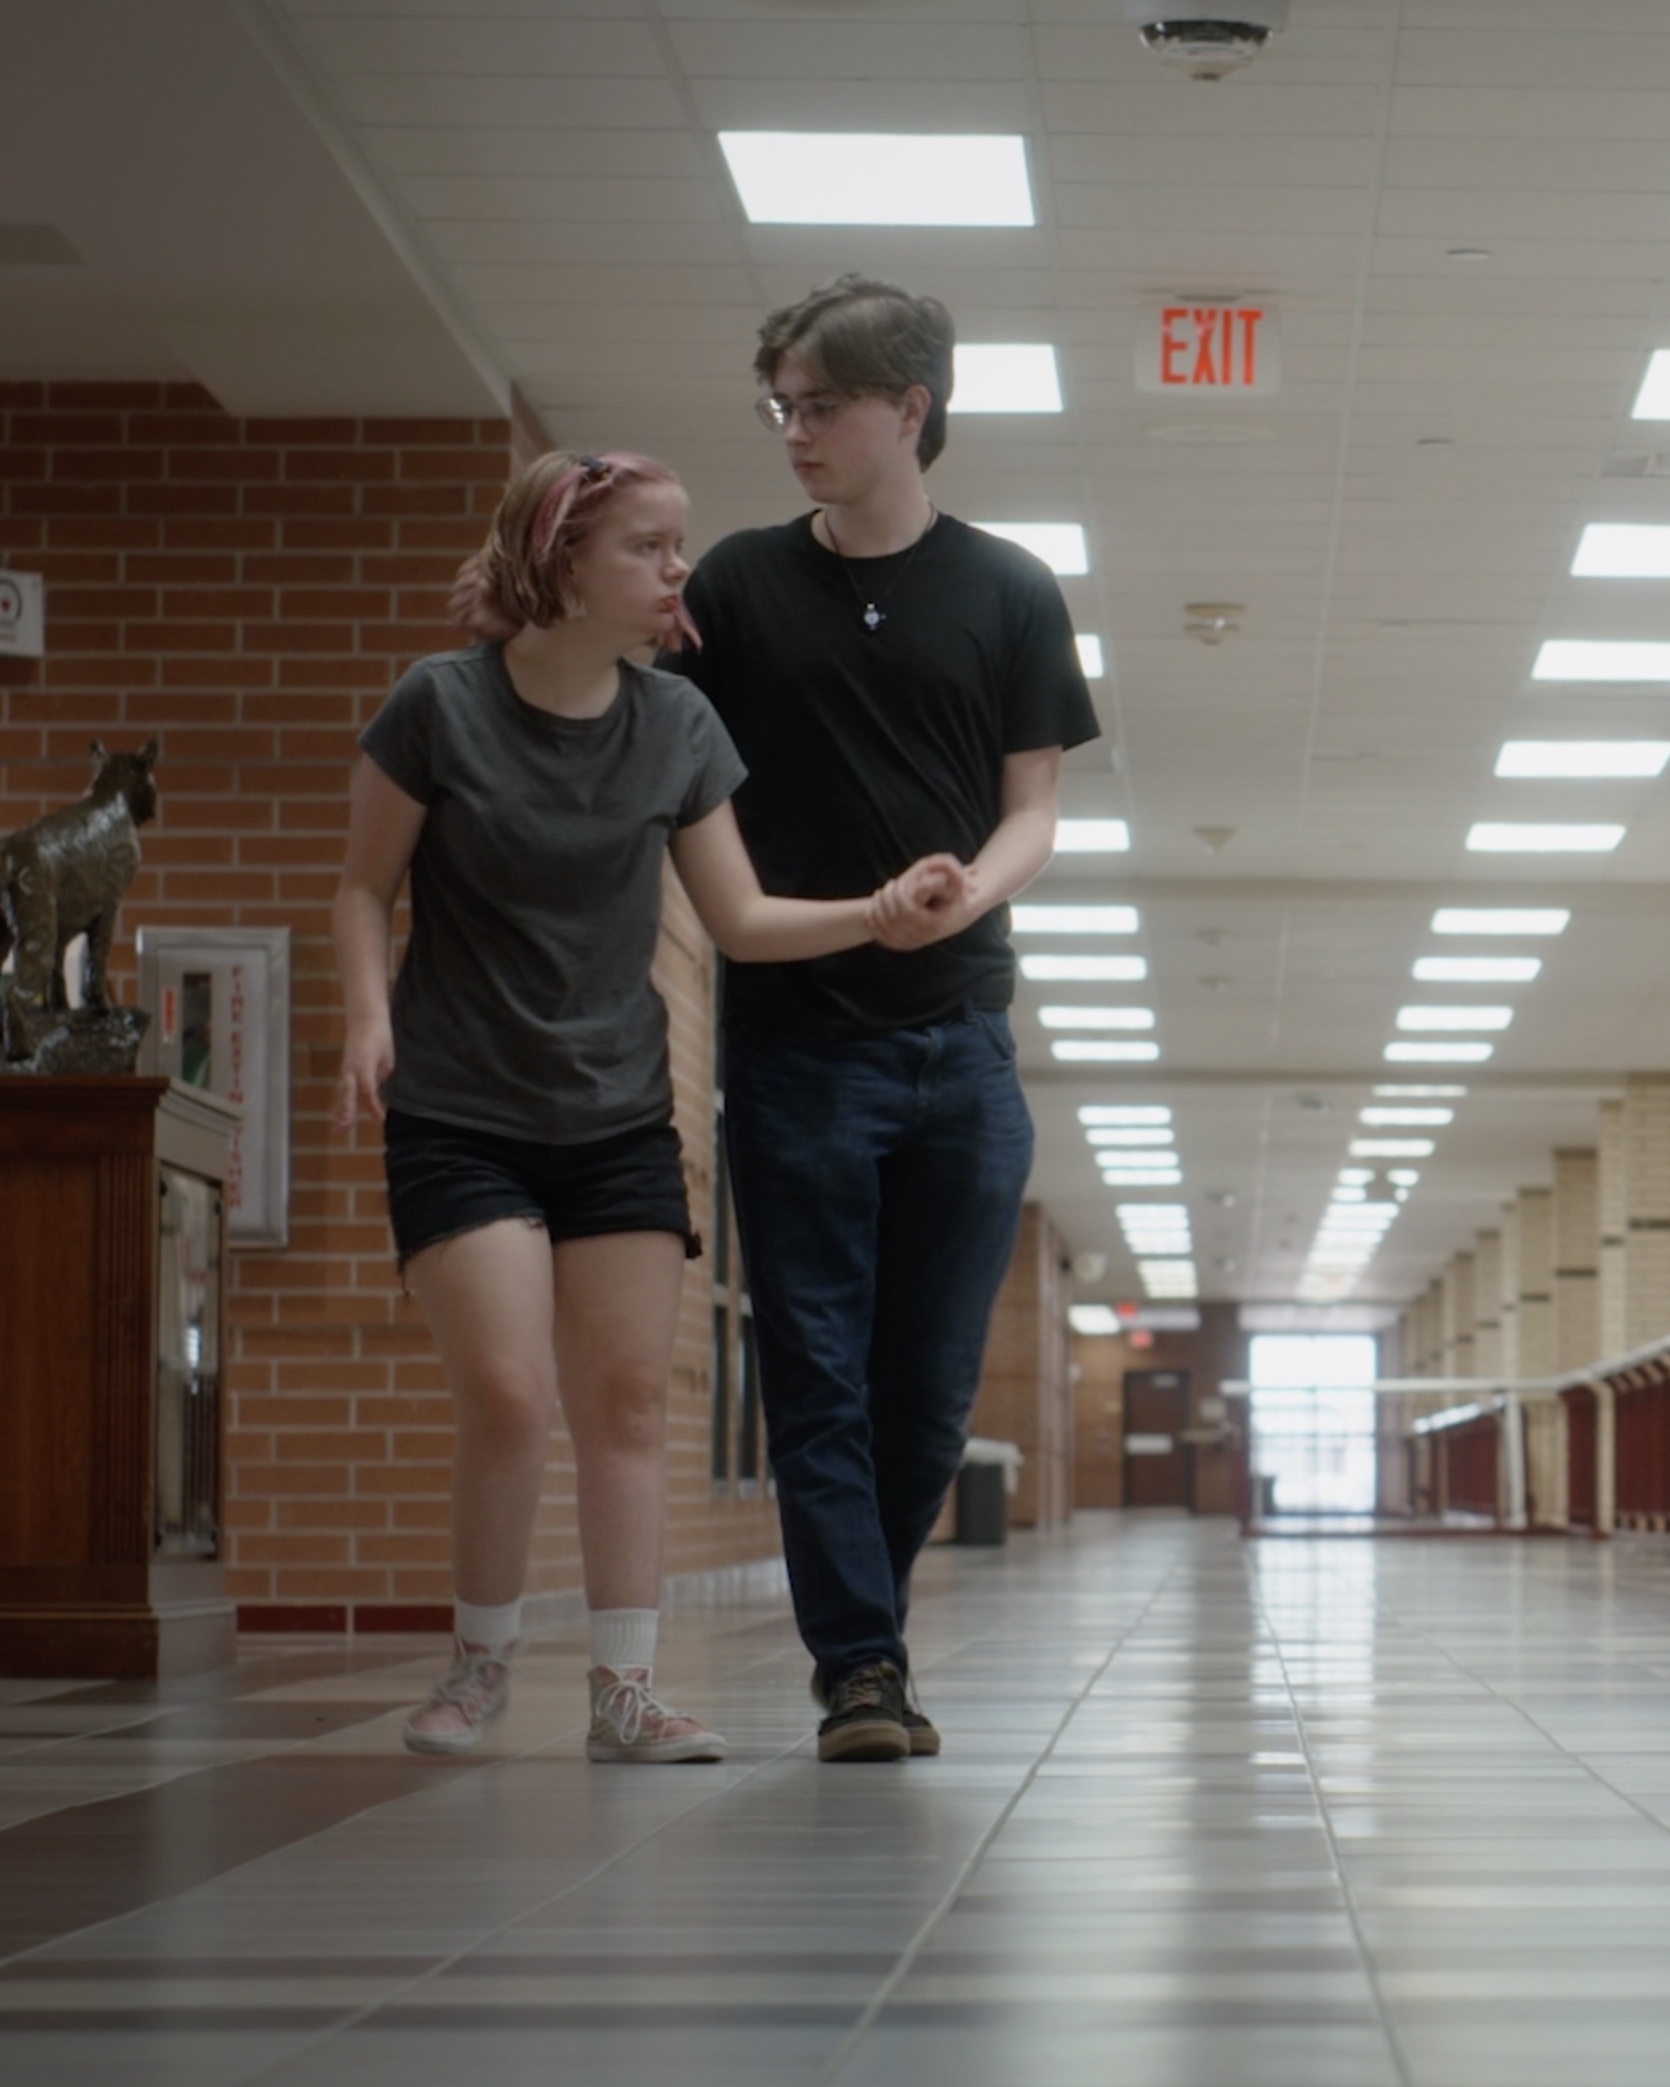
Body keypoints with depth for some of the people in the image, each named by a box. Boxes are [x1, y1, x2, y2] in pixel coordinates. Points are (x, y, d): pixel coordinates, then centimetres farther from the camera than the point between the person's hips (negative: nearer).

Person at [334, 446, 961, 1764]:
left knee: (628, 1401, 1)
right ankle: (481, 1663, 10)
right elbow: (367, 887, 0)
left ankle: (626, 1690, 6)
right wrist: (369, 1014, -16)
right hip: (459, 1115, -4)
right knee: (509, 1399, -11)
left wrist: (876, 916, -15)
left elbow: (741, 919, 0)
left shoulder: (678, 726, 0)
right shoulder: (441, 706, -10)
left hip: (617, 1118, 4)